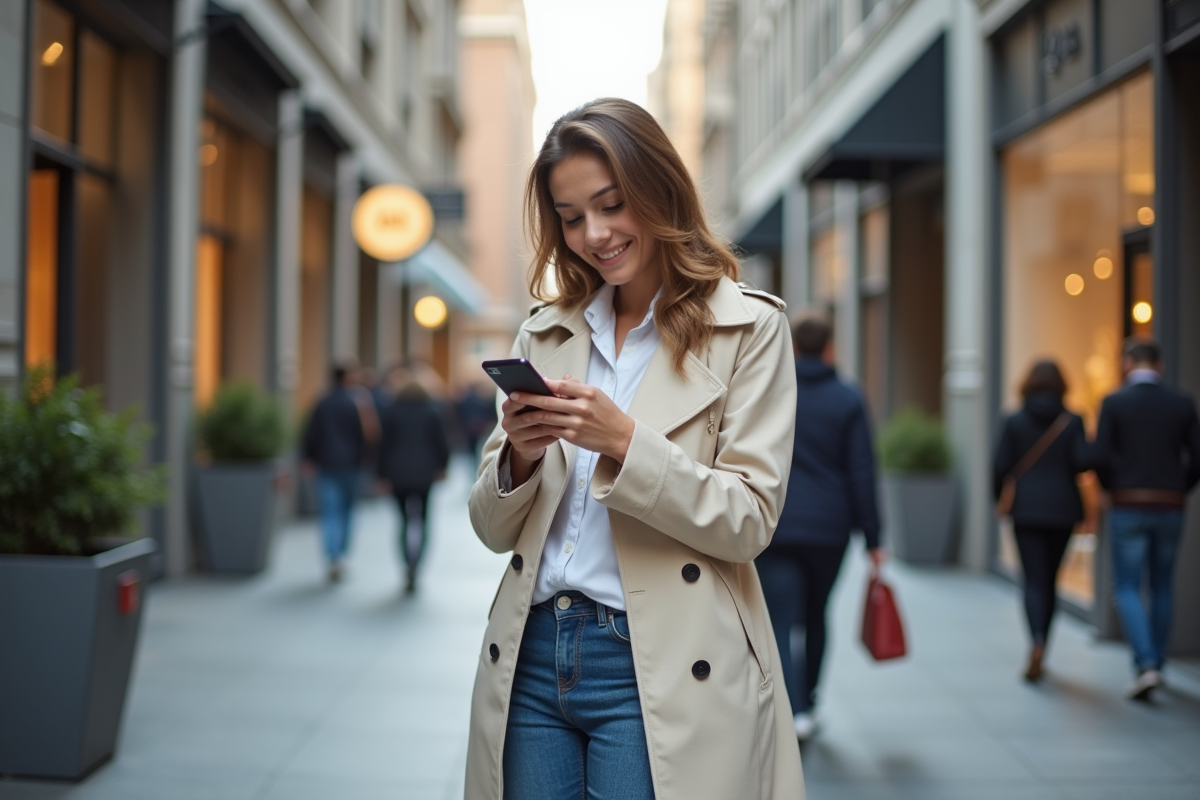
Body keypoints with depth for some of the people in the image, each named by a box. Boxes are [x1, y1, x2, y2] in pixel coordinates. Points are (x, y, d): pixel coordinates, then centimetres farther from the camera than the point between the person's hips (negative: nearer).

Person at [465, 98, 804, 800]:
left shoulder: (748, 328, 0)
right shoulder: (545, 335, 12)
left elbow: (749, 522, -7)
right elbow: (494, 531, 11)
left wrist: (623, 441, -19)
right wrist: (520, 455, -10)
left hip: (660, 673, -4)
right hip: (531, 660, 4)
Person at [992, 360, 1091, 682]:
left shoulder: (1014, 421, -3)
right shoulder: (1072, 421, -2)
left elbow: (1001, 466, -5)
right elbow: (1083, 461, -12)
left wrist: (999, 497, 11)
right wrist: (1092, 448, 9)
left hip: (1027, 510, -1)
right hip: (1063, 510, 2)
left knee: (1034, 581, -1)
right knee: (1051, 579, 15)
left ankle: (1037, 643, -26)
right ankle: (1037, 654, 22)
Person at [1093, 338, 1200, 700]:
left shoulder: (1113, 403, -5)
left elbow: (1101, 459, -11)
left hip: (1128, 509, -3)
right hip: (1169, 509, 3)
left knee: (1128, 590, 3)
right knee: (1162, 588, 17)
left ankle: (1145, 665, -14)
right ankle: (1156, 663, 24)